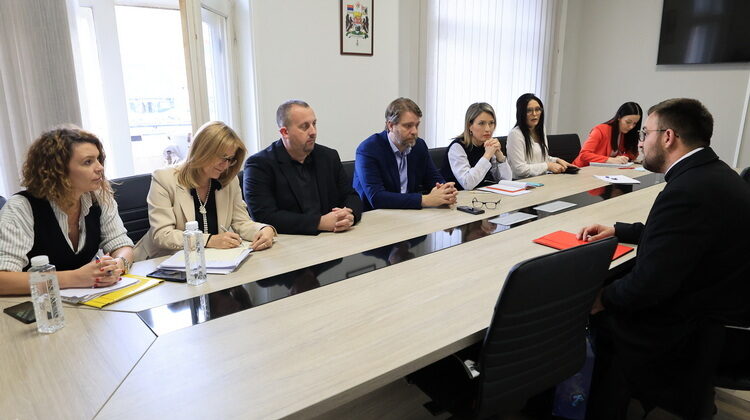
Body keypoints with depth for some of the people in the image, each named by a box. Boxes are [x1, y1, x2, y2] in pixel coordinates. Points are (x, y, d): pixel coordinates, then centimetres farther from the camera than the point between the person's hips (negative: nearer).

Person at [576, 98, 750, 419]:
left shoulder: (687, 191, -29)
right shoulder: (713, 174, 3)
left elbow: (648, 284, -28)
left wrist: (603, 299, -11)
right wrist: (616, 230, 15)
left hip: (690, 332, -9)